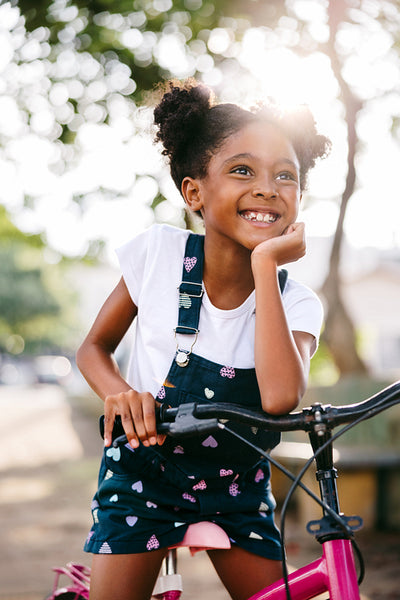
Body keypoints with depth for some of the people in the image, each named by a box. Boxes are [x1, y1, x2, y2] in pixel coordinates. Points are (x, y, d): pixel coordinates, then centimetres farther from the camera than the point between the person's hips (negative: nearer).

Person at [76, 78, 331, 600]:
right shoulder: (159, 253, -13)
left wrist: (265, 266, -31)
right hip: (143, 470, -1)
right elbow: (95, 347, 0)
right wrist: (120, 392, -24)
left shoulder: (296, 304, -13)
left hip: (236, 486, 2)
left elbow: (280, 396, -35)